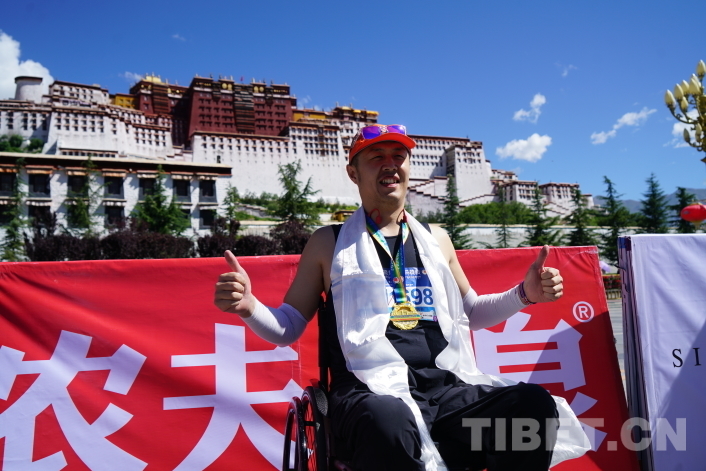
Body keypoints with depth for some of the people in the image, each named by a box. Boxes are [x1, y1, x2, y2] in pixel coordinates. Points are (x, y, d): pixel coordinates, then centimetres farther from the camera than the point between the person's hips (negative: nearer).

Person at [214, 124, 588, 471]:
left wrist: (525, 294, 12)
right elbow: (288, 328, 10)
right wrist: (248, 306, -10)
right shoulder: (328, 243, 8)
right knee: (389, 423, -40)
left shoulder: (436, 239, 18)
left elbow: (469, 312, 29)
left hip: (444, 386, 4)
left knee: (535, 406, -23)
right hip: (370, 390, -4)